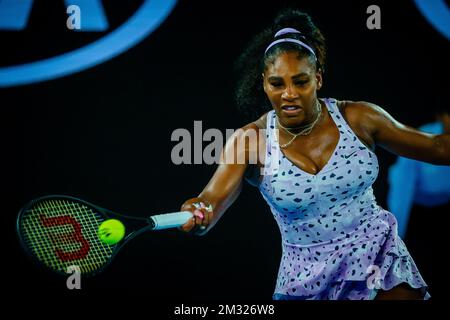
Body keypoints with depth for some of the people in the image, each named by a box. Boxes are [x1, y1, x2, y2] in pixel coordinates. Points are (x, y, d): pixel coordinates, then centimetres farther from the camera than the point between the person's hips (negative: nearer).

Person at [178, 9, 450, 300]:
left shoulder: (358, 118, -8)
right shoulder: (248, 141, -12)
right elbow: (213, 198, -27)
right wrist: (200, 217, -49)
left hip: (379, 263, 1)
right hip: (308, 280, 0)